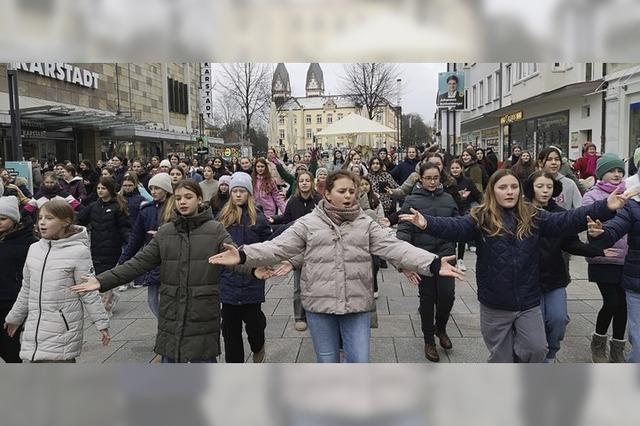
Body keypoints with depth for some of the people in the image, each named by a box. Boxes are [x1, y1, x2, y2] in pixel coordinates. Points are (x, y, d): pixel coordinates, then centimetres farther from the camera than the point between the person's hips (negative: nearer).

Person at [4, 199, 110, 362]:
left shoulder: (78, 251, -11)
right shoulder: (34, 249, 5)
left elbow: (89, 292, -7)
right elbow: (26, 290, 17)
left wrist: (102, 323, -6)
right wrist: (14, 317, 24)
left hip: (63, 329, -6)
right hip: (34, 328, 6)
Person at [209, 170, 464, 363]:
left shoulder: (366, 224, 2)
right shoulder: (308, 223, -2)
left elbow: (394, 248, -6)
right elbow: (278, 247, -9)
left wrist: (433, 264, -18)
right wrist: (243, 256, -24)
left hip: (357, 304, 1)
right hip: (319, 304, 0)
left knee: (359, 361, 5)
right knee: (327, 362, 13)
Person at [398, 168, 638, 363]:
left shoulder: (533, 217, 1)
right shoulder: (480, 219, -8)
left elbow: (566, 221, -5)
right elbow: (454, 227, -22)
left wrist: (605, 208, -14)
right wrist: (427, 223, -41)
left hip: (528, 302, 2)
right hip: (494, 304, -2)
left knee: (536, 349, -2)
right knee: (501, 357, 11)